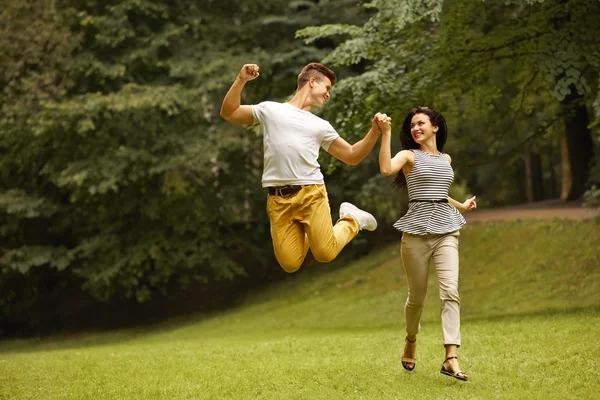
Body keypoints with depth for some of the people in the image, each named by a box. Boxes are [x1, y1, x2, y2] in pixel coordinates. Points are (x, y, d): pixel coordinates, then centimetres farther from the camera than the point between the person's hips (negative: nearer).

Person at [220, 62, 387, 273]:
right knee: (290, 264, -7)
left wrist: (374, 131, 8)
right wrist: (241, 80, 4)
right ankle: (303, 233, 26)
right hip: (278, 199, -1)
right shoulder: (271, 109, 15)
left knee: (325, 254, -11)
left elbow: (352, 156, 21)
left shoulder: (321, 126, 22)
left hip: (311, 194, 1)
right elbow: (228, 113, 15)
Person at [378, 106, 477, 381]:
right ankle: (411, 341, 35)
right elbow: (386, 169, -22)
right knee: (417, 296, 5)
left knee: (450, 291, -15)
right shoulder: (409, 156, 1)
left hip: (446, 231, 3)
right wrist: (386, 133, -23)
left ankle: (451, 359, -21)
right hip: (416, 232, -3)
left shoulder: (446, 159, 17)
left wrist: (461, 206, 43)